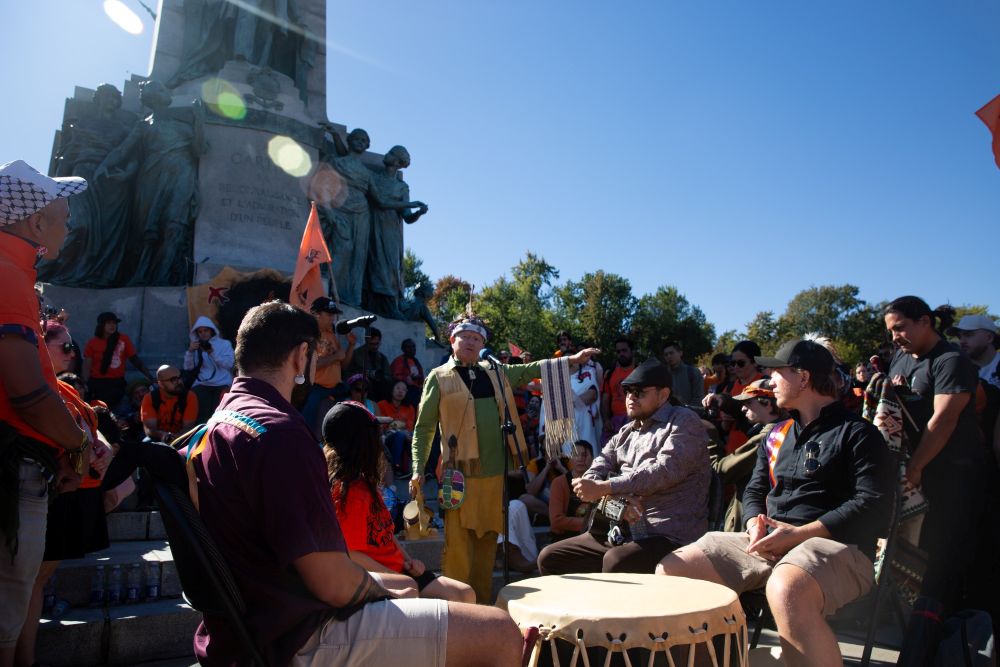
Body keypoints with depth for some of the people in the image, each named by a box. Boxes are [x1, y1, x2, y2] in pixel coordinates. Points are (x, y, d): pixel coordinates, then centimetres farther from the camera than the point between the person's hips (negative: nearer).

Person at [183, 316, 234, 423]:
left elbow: (229, 364, -2)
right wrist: (190, 351, -6)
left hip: (222, 384, -2)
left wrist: (212, 353, -12)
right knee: (201, 415, -22)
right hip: (202, 384, 2)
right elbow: (188, 368, 8)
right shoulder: (195, 346, 20)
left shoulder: (225, 344, 13)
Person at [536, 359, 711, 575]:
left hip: (670, 537, -7)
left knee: (616, 562, -36)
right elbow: (597, 468, 7)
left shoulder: (684, 422, -1)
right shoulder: (627, 432, 20)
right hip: (620, 532, 7)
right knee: (549, 558, 1)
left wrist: (603, 488, -21)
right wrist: (617, 497, -18)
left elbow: (665, 470, -18)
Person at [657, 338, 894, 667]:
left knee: (786, 590, -43)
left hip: (837, 547, -7)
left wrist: (799, 534, -18)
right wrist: (756, 526, -2)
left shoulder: (857, 433, -2)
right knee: (671, 570, -6)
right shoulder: (779, 434, 21)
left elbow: (873, 504, -13)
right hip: (768, 544, 7)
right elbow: (754, 491, 22)